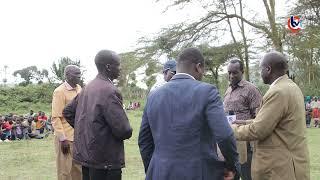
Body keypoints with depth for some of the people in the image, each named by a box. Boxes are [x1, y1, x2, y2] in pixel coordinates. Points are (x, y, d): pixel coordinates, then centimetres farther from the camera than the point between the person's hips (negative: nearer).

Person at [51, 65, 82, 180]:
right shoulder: (60, 91, -12)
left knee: (78, 169, 13)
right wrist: (63, 139, -17)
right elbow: (56, 118, -14)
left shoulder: (79, 89, 9)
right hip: (66, 138, -6)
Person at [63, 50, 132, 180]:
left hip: (85, 154, 9)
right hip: (105, 160, -9)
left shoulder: (88, 87, 8)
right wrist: (127, 131, -1)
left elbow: (67, 112, 18)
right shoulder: (110, 91, -19)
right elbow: (123, 130, -22)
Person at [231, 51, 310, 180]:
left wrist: (233, 129, -5)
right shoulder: (291, 87, 10)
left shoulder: (278, 92, -21)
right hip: (287, 161, 9)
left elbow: (257, 131, -20)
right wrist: (247, 123, 13)